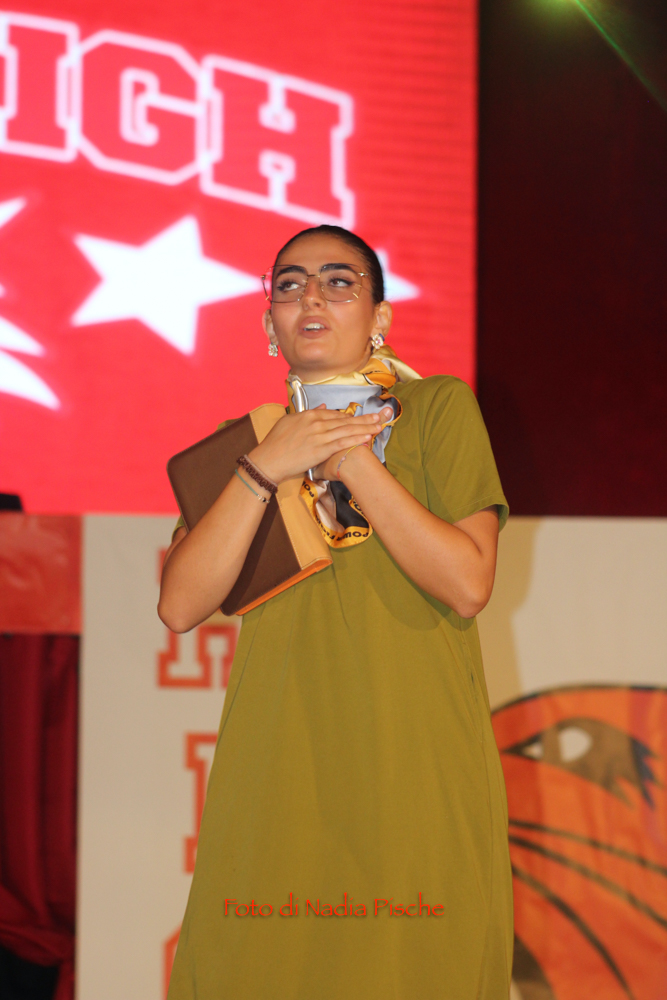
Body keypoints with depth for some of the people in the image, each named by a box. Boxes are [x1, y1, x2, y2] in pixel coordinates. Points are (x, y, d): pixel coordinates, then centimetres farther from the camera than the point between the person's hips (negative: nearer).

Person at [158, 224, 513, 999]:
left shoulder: (439, 409, 4)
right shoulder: (246, 442, 13)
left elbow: (468, 584, -9)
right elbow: (180, 607, -1)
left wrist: (354, 461, -10)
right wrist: (264, 470, -9)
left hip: (415, 776, -2)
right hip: (275, 778, 2)